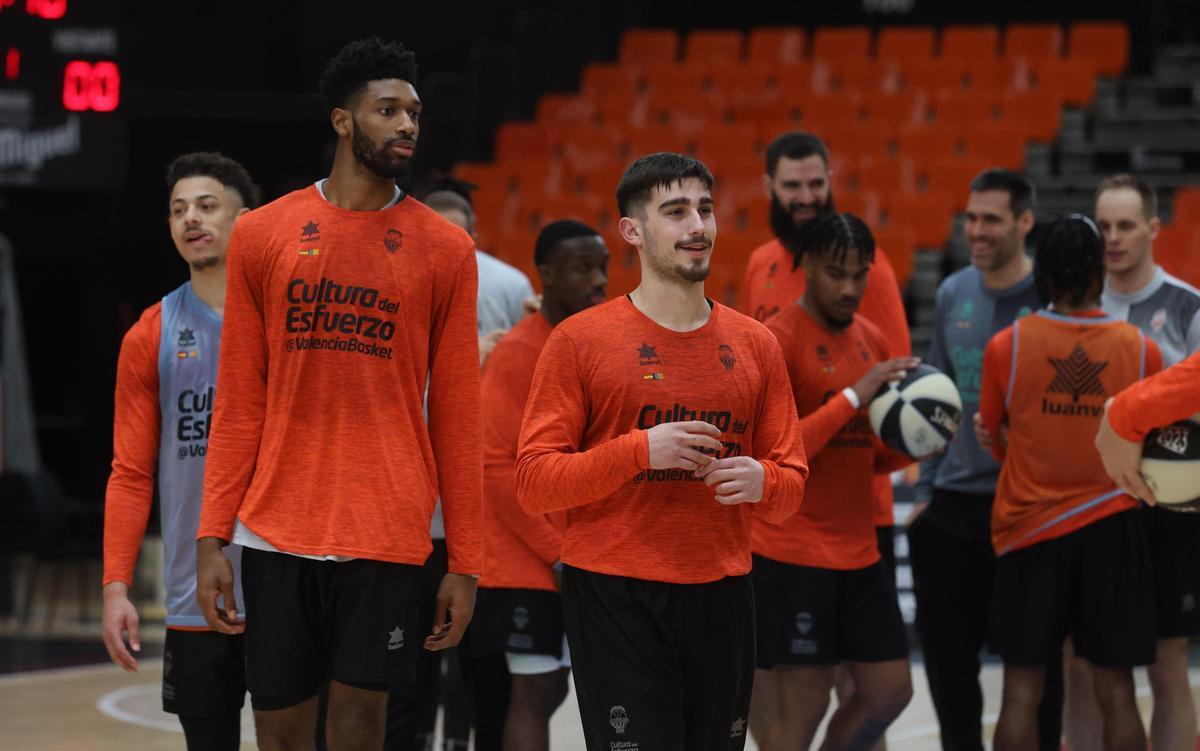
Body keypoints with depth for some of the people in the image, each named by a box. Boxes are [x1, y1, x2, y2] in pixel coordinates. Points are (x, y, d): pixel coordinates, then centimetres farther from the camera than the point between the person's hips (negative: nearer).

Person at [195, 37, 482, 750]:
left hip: (388, 535, -1)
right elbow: (239, 403, 7)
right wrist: (212, 537, 1)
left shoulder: (445, 250, 4)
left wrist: (465, 560, 1)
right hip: (276, 531, 1)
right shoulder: (262, 236, 6)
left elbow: (457, 417, 4)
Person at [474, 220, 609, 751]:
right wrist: (557, 553, -17)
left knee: (551, 687, 10)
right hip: (528, 564, -7)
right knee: (536, 690, -6)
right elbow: (495, 465, -18)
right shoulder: (519, 353, -13)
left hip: (579, 558, 7)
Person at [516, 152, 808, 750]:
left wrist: (760, 480, -9)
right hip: (614, 594, -4)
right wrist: (640, 450, -18)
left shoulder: (755, 345, 11)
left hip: (722, 594, 4)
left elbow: (791, 485, 14)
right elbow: (533, 482, -5)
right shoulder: (580, 339, -1)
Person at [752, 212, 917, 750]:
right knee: (803, 707, -4)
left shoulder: (872, 341, 12)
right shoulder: (776, 340, -11)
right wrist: (853, 397, -23)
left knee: (891, 690, 8)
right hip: (791, 555, -7)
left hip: (859, 551, 7)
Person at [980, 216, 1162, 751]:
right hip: (1111, 526, 0)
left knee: (1022, 692, 4)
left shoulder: (1007, 346, -7)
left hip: (1029, 528, 0)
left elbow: (995, 442, 4)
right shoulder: (1141, 351, -5)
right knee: (1115, 692, 4)